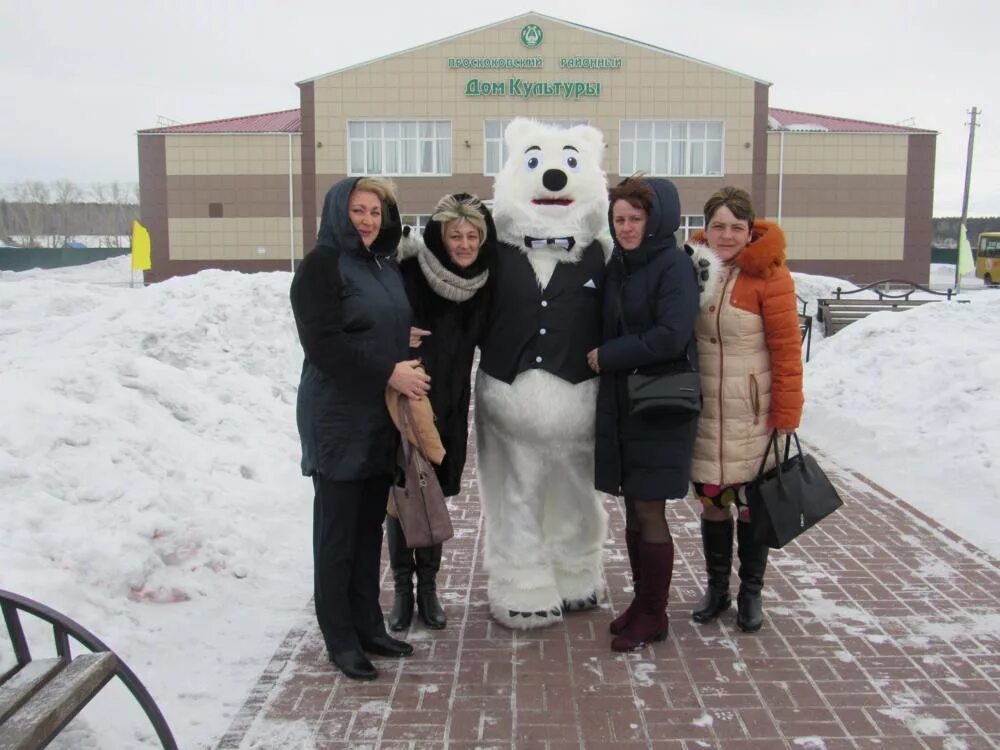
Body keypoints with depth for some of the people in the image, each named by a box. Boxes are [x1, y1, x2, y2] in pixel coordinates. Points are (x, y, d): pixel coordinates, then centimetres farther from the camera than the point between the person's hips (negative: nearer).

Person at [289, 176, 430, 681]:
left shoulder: (385, 265, 14)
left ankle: (368, 626, 25)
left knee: (369, 527, 13)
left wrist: (409, 366, 4)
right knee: (338, 531, 2)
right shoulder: (322, 265, -9)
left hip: (381, 417, 7)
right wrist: (389, 373, -19)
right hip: (338, 419, -7)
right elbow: (323, 343, -18)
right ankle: (341, 639, 13)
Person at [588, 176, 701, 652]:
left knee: (649, 510, -1)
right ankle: (642, 602, 27)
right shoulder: (617, 265, 11)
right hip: (620, 403, 7)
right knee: (633, 508, 13)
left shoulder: (673, 265, -10)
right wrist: (607, 358, 2)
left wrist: (607, 356, -13)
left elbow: (671, 337, -20)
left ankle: (654, 616, 13)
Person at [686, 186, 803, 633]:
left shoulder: (768, 275, -11)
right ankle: (716, 587, 30)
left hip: (753, 417, -4)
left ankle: (750, 592, 26)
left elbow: (787, 350, -11)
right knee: (710, 500, 13)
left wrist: (787, 416, -12)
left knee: (751, 503, 8)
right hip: (703, 413, 4)